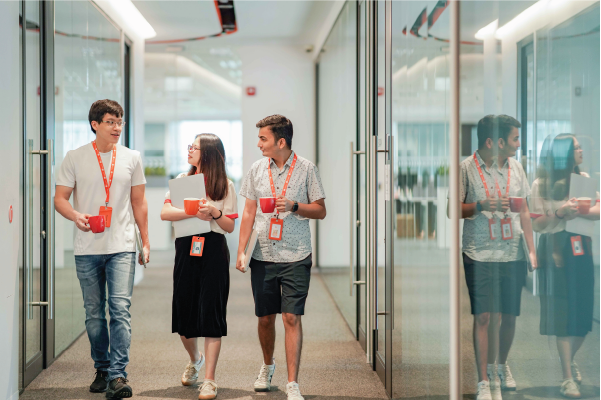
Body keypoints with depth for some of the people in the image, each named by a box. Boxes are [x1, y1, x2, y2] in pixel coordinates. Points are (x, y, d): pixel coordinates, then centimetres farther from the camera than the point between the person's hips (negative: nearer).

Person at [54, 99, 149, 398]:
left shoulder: (131, 158, 8)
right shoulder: (74, 158, 3)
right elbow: (60, 199, 3)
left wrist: (145, 241, 12)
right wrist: (76, 216, -19)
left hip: (122, 246, 0)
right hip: (87, 249, 0)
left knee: (120, 309, -12)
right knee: (94, 313, 7)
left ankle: (118, 374, -12)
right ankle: (102, 370, 22)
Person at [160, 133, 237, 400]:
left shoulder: (225, 186, 3)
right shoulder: (182, 180, 9)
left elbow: (230, 227, 3)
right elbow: (165, 213, -4)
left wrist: (215, 212, -15)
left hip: (214, 250, -3)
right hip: (186, 248, 3)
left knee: (211, 313, -5)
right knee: (184, 312, 7)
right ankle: (194, 360, 37)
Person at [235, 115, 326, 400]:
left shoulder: (306, 168, -1)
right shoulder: (257, 169, 8)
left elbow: (320, 211, 2)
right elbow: (249, 213, 11)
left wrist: (294, 206, -16)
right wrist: (241, 251, 5)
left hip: (295, 257, -3)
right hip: (263, 257, 3)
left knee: (292, 317, -8)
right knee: (265, 318, 11)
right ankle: (267, 366, 36)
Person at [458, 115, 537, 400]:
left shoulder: (515, 167, 10)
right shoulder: (467, 168, -5)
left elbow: (524, 212, 16)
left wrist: (531, 250, 12)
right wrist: (483, 205, -19)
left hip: (512, 255, 5)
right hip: (480, 255, -4)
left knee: (508, 315, 9)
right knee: (484, 316, -7)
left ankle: (501, 366, 33)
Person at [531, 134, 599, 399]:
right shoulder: (542, 184, 0)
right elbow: (537, 224, -4)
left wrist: (579, 211, -16)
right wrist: (560, 212, -18)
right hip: (555, 251, -4)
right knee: (563, 315, -5)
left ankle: (570, 360, 31)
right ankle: (568, 379, -1)